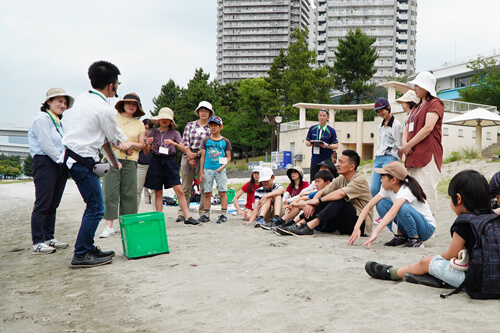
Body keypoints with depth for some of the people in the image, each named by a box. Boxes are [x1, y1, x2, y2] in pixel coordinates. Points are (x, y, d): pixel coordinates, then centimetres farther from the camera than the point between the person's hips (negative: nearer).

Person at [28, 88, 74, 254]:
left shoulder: (58, 122, 22)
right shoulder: (41, 119, -4)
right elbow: (46, 146, -13)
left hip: (59, 165, 8)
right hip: (45, 164, -8)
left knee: (53, 204, 10)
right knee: (43, 204, -7)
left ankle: (49, 238, 17)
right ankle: (37, 243, -3)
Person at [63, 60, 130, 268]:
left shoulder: (81, 99, 10)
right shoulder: (104, 109, -15)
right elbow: (116, 137, 1)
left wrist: (118, 144, 21)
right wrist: (126, 143, 22)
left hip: (70, 154, 9)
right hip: (83, 160, -9)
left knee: (94, 206, 16)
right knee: (96, 208, -3)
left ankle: (88, 248, 24)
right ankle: (81, 255, 2)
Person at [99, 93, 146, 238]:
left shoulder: (139, 124, 17)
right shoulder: (112, 118, 10)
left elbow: (141, 145, 13)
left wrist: (131, 144, -7)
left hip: (130, 162, 3)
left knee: (129, 193, 0)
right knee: (110, 192, -8)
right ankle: (109, 227, -7)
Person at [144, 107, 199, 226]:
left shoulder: (174, 133, 8)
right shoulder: (152, 133, 9)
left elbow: (183, 149, 0)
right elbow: (146, 152, 9)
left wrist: (174, 143, -17)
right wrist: (147, 144, -12)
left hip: (170, 162, 0)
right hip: (156, 162, 1)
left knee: (179, 191, -8)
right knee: (158, 193, 4)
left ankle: (187, 218, -7)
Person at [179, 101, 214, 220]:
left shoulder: (211, 128, 9)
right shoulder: (190, 125, 14)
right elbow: (184, 141, 6)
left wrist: (196, 154, -8)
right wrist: (190, 156, -6)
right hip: (187, 156, 2)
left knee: (205, 188, -5)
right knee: (185, 188, 2)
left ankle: (203, 213, 3)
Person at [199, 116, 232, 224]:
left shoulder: (225, 141, 7)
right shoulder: (206, 141, 8)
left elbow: (228, 157, 7)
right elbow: (202, 157, 8)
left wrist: (222, 166, -11)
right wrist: (201, 173, 3)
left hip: (220, 169, -1)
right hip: (208, 169, 1)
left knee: (222, 191, -3)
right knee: (207, 193, 3)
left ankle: (223, 214, 2)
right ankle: (206, 214, 10)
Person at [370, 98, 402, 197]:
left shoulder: (396, 125, -2)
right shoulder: (381, 126, 21)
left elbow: (399, 147, -3)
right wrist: (377, 157, 16)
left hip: (390, 158, -7)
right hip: (378, 158, 7)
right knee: (373, 189, 0)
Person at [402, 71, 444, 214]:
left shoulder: (435, 103, -1)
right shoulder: (417, 107, 25)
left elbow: (428, 128, -14)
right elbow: (407, 128, 22)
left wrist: (409, 145, -11)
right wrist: (405, 143, 1)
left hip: (428, 154, -9)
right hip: (413, 156, 9)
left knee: (426, 191, -11)